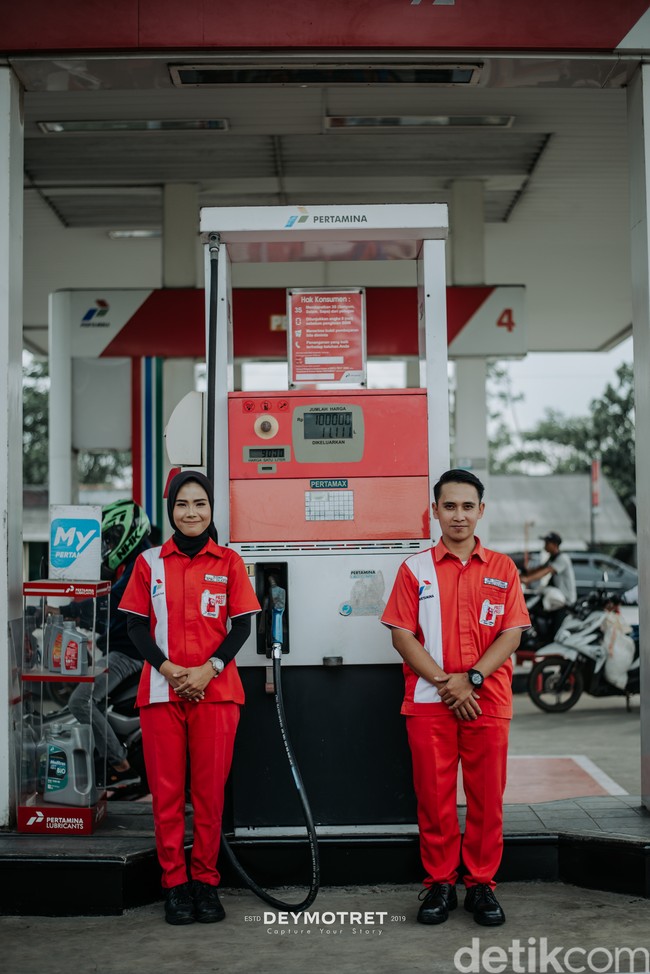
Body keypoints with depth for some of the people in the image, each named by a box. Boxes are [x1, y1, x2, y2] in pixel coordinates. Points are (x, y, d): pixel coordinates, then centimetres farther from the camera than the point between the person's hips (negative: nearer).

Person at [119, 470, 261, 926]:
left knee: (210, 791, 2)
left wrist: (209, 668, -12)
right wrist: (165, 667, -10)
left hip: (214, 691, -1)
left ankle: (206, 881, 15)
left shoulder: (229, 561, 6)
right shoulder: (150, 562, 8)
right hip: (161, 691, 1)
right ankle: (175, 884, 14)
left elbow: (242, 624, 2)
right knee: (167, 791, 2)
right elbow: (137, 625, 6)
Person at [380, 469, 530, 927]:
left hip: (487, 701, 1)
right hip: (428, 701, 0)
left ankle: (482, 884, 17)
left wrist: (471, 679, -11)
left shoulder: (502, 568, 8)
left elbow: (512, 634, 2)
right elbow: (402, 635, 0)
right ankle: (439, 883, 16)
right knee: (434, 796, 3)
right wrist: (443, 682, -10)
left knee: (487, 797, 4)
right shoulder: (415, 568, 6)